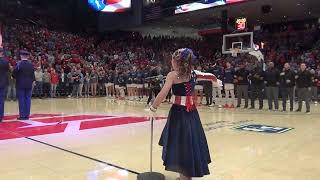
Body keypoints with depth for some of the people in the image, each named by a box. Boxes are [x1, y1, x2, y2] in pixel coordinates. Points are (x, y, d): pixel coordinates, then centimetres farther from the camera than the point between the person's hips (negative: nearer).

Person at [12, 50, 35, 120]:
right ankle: (27, 115, 8)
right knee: (28, 99, 6)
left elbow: (14, 74, -6)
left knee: (21, 100, 0)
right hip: (29, 84, 3)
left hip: (20, 84, -3)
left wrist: (17, 77, 14)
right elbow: (33, 74, 4)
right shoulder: (31, 64, 2)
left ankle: (22, 115, 1)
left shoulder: (18, 64, -8)